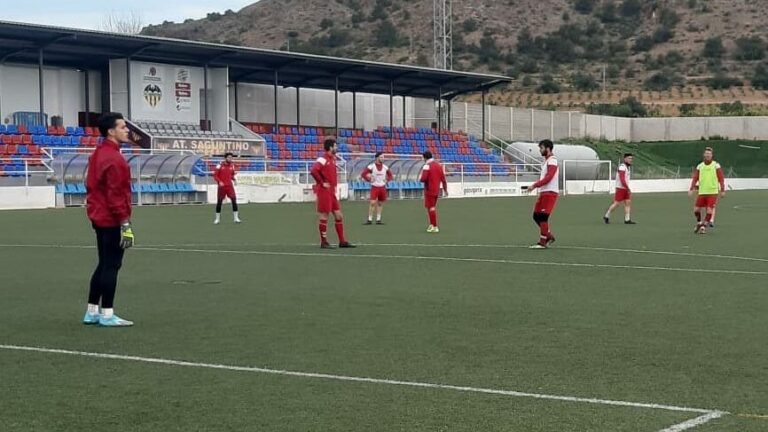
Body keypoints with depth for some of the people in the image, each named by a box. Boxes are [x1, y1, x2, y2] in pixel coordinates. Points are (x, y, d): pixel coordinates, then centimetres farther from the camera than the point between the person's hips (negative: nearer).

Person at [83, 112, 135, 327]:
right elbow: (116, 194, -22)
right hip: (112, 220, -10)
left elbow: (92, 186, 19)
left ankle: (92, 312, 21)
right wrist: (125, 223, -21)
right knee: (112, 266, -4)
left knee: (104, 265, 16)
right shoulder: (113, 158, -18)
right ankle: (107, 315, 0)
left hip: (100, 218, 10)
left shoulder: (98, 154, 13)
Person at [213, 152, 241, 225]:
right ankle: (217, 218, 15)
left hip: (230, 186, 3)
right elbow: (215, 175, -6)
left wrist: (233, 178, -4)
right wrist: (219, 182, -20)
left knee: (234, 200, -8)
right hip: (222, 186, -3)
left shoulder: (232, 166, 8)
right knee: (219, 202, 2)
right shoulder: (220, 166, -5)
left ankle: (236, 218, -4)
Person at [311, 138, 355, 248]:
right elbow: (313, 171, -28)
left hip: (332, 192, 9)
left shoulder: (332, 159, 14)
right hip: (324, 191, -9)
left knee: (339, 216, 8)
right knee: (324, 216, -3)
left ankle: (342, 241, 13)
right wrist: (322, 183, -20)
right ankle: (324, 242, 4)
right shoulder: (322, 159, -13)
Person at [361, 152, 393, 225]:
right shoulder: (371, 166, -9)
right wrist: (369, 180, -12)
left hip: (382, 187, 4)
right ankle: (369, 219, -5)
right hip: (374, 187, -4)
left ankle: (378, 219, 15)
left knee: (380, 204, 8)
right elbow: (363, 174, -6)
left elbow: (390, 174, 18)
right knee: (373, 203, -12)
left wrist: (387, 180, 2)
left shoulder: (385, 167, 4)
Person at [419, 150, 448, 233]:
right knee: (432, 207, 19)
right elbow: (443, 179, 8)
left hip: (429, 191, -7)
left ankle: (435, 227, -3)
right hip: (437, 191, 7)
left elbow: (423, 179, -23)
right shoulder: (438, 165, 8)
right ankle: (432, 225, 25)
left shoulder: (427, 166, -13)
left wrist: (421, 180, 0)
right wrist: (445, 190, 13)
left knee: (431, 208, -2)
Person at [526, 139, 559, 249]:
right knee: (536, 216, 10)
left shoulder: (552, 160, -12)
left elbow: (548, 178, -21)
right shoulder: (546, 161, 18)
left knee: (543, 217, -9)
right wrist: (535, 186, 10)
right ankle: (550, 236, 21)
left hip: (550, 192, -9)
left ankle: (542, 243, -4)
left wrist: (535, 185, -21)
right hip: (543, 192, 9)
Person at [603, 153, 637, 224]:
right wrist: (628, 189, -25)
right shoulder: (622, 167, -20)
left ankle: (627, 220, 0)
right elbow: (622, 180, -27)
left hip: (624, 188, 9)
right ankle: (606, 216, 11)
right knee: (616, 204, -4)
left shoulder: (627, 167, 12)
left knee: (628, 203, 1)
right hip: (620, 188, -9)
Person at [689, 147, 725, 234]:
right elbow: (695, 178, 5)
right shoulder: (699, 166, 6)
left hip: (713, 192, -3)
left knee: (709, 211, -10)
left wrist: (722, 190, -8)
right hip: (702, 192, 3)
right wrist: (691, 189, -6)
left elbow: (721, 178, -2)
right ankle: (699, 223, 28)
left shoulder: (716, 166, -1)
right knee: (696, 210, 1)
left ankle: (703, 227, 5)